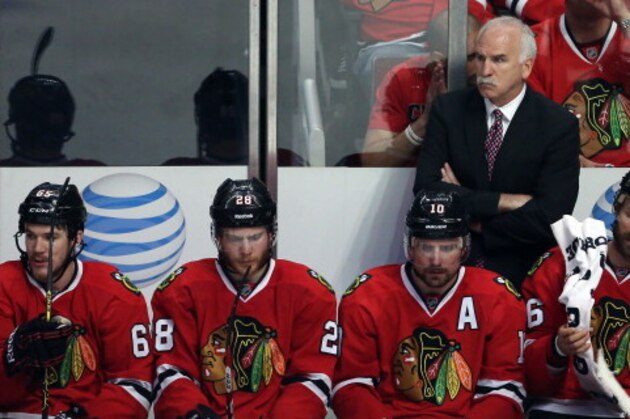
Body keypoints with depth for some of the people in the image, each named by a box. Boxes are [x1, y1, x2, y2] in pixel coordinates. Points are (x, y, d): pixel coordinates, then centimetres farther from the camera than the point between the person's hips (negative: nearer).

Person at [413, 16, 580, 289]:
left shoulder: (559, 125, -3)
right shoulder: (448, 109, 4)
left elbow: (549, 217, -11)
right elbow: (425, 187, -6)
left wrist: (476, 222, -6)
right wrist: (505, 201, -12)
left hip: (521, 274, -1)